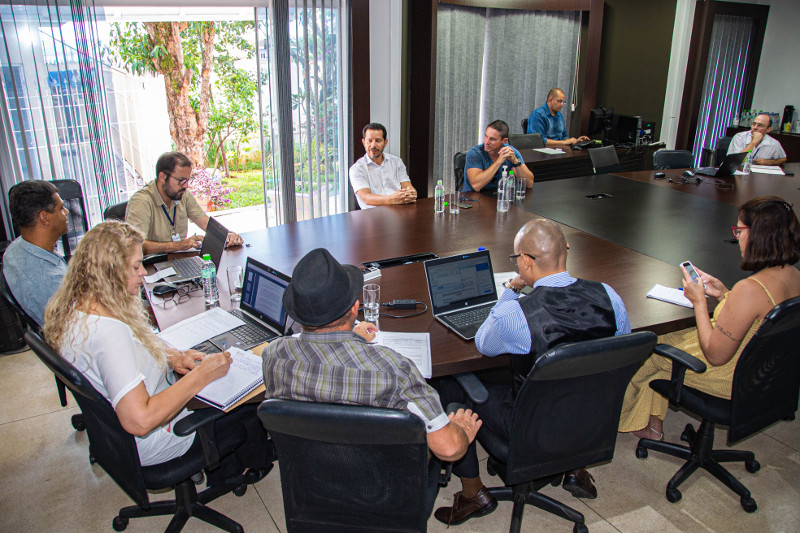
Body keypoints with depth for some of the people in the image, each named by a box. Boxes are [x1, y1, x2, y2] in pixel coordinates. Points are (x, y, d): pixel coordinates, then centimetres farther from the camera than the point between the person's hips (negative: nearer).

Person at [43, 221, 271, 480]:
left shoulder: (75, 307, -7)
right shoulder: (108, 332, -38)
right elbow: (139, 420, -41)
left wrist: (172, 356, -5)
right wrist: (202, 374, -34)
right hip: (146, 444, -9)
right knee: (251, 407, 8)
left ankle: (220, 471, 39)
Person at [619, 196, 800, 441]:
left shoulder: (750, 289, -35)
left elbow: (716, 356, -26)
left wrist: (699, 301, -19)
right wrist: (723, 293, 2)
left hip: (731, 379, -9)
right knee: (667, 341, 22)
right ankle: (653, 424, 29)